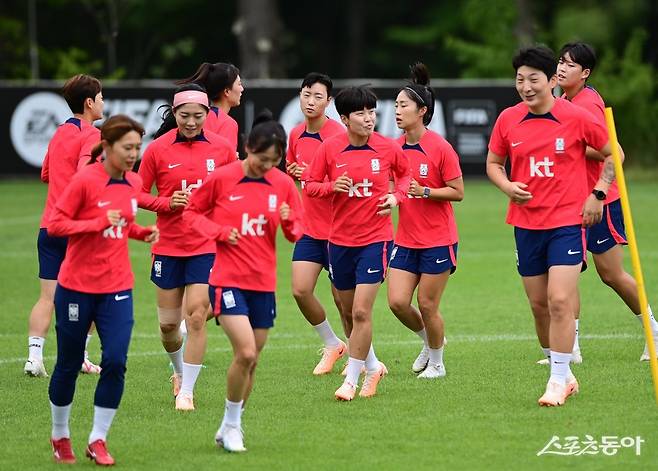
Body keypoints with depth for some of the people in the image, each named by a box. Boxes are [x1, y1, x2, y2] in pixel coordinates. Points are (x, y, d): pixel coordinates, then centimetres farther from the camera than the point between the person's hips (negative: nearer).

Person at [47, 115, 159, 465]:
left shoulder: (134, 183, 4)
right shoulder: (85, 180, -14)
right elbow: (55, 224, -15)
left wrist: (142, 233, 0)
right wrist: (100, 223, -24)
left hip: (117, 288, 4)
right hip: (77, 287, -4)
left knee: (115, 361, -10)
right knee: (68, 364, 7)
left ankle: (98, 440, 2)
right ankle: (60, 435, 27)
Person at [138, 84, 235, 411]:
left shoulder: (221, 148, -1)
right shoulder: (157, 149, -4)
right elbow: (139, 194, 2)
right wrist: (167, 203, -15)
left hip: (207, 246, -1)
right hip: (168, 246, 1)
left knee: (196, 316, -11)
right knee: (168, 323, 7)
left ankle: (186, 391, -3)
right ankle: (179, 371, 37)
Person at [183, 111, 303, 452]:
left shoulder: (283, 184, 2)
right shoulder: (221, 178, -8)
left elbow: (298, 234, 8)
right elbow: (191, 213, 3)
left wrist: (289, 222, -15)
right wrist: (220, 232, -13)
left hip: (264, 283, 4)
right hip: (228, 280, -4)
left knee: (251, 361, 9)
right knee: (246, 353, -17)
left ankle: (230, 428, 25)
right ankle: (232, 424, 2)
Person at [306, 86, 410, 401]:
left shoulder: (388, 148, -5)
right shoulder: (329, 148, -5)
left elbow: (405, 174, 14)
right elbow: (310, 185, 3)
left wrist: (396, 195, -5)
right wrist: (332, 186, -17)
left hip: (375, 239, -3)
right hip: (339, 241, 3)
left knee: (361, 312, -12)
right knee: (348, 312, 13)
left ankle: (351, 380, -2)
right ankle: (372, 366, 34)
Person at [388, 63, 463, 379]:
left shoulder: (440, 148, -14)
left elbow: (457, 192, -11)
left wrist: (424, 191, -23)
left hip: (438, 240, -6)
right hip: (406, 239, 6)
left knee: (427, 304, 0)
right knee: (397, 302, -2)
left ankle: (437, 362, 21)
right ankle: (429, 343, 27)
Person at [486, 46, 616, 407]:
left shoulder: (576, 117, -9)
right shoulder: (508, 120, 1)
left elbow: (613, 153, 4)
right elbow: (493, 163, 14)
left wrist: (598, 193, -5)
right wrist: (507, 186, -6)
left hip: (568, 221, -4)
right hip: (526, 224, 4)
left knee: (560, 301, -14)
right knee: (539, 304, 9)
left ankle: (559, 380, -7)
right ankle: (562, 373, 24)